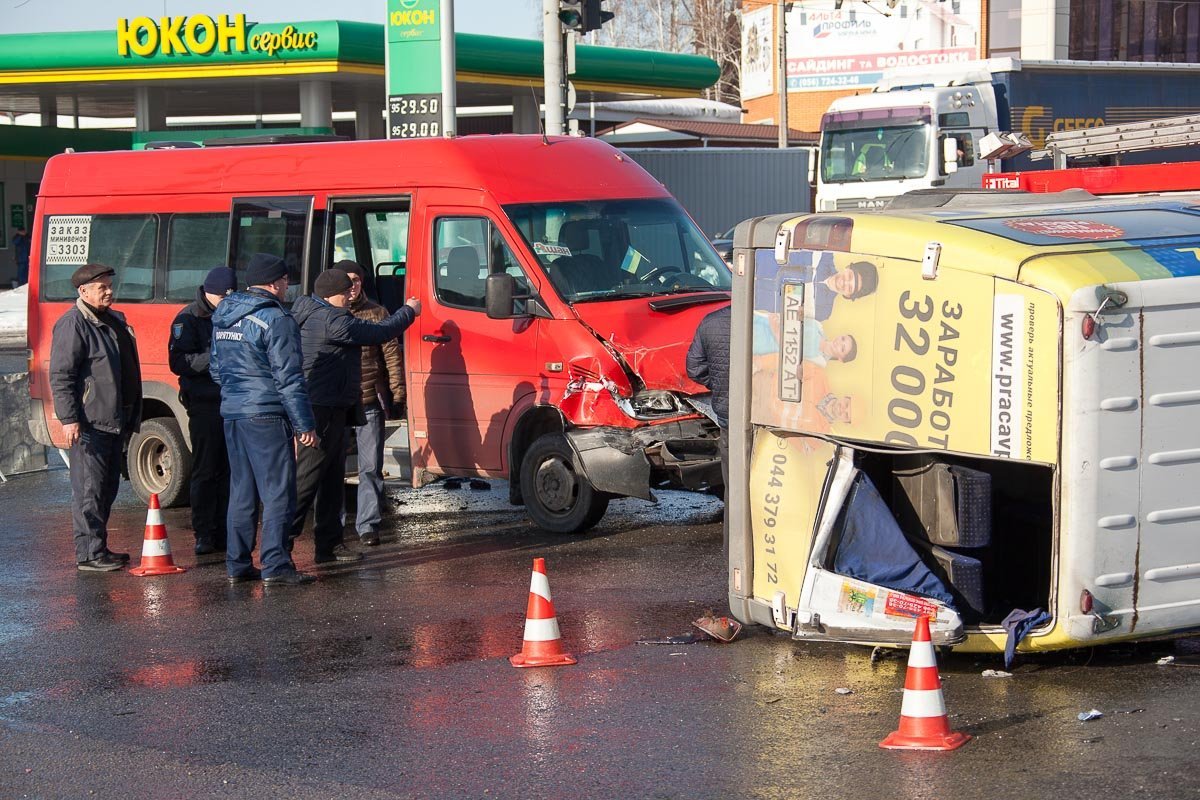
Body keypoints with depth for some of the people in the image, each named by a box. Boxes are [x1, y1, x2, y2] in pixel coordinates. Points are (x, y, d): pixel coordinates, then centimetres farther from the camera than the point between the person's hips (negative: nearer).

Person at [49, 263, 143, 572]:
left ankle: (98, 548, 22)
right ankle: (89, 553, -7)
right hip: (89, 422, -10)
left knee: (107, 488, 14)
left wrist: (130, 418, 24)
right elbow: (60, 376, -16)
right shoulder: (72, 325, -11)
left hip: (114, 420, 10)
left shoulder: (114, 321, 18)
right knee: (89, 489, -8)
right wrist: (69, 418, -22)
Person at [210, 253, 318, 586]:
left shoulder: (223, 317, 14)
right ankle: (275, 565, -7)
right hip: (265, 415, -8)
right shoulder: (276, 320, -12)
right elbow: (288, 378, -14)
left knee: (241, 491, 13)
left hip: (231, 412, 8)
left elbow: (216, 368, 22)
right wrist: (304, 424, -10)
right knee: (278, 491, -4)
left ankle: (237, 564, 14)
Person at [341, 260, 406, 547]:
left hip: (370, 403, 0)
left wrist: (397, 396, 1)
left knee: (371, 467, 1)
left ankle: (368, 524, 5)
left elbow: (392, 355, 7)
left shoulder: (376, 314, 6)